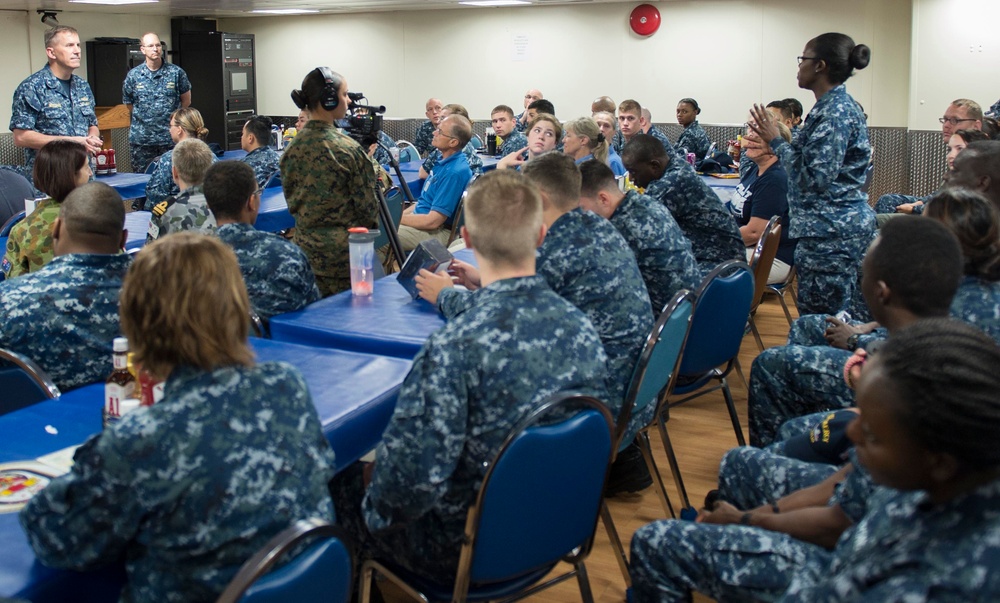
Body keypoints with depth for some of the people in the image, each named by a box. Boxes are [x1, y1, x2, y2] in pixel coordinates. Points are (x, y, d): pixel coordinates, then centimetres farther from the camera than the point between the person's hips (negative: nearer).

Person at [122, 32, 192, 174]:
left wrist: (171, 118, 11)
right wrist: (143, 120, 11)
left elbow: (186, 101, 9)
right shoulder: (133, 75, 3)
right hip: (141, 140, 1)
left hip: (171, 138, -1)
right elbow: (129, 104, 13)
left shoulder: (176, 73, 0)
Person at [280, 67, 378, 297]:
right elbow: (367, 209, -9)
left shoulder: (291, 149, 2)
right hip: (343, 252, -5)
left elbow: (292, 200, 12)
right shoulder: (348, 149, -14)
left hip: (304, 248, 6)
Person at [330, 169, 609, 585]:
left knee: (342, 481, 17)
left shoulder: (454, 347, -31)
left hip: (466, 552, -6)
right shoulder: (581, 328, -11)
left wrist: (377, 505, -6)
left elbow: (411, 480, -29)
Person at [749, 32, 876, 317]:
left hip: (830, 230, -10)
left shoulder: (835, 112, -16)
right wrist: (777, 141, 17)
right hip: (848, 224, 10)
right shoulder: (838, 105, 15)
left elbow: (815, 177, -21)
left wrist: (775, 141, -13)